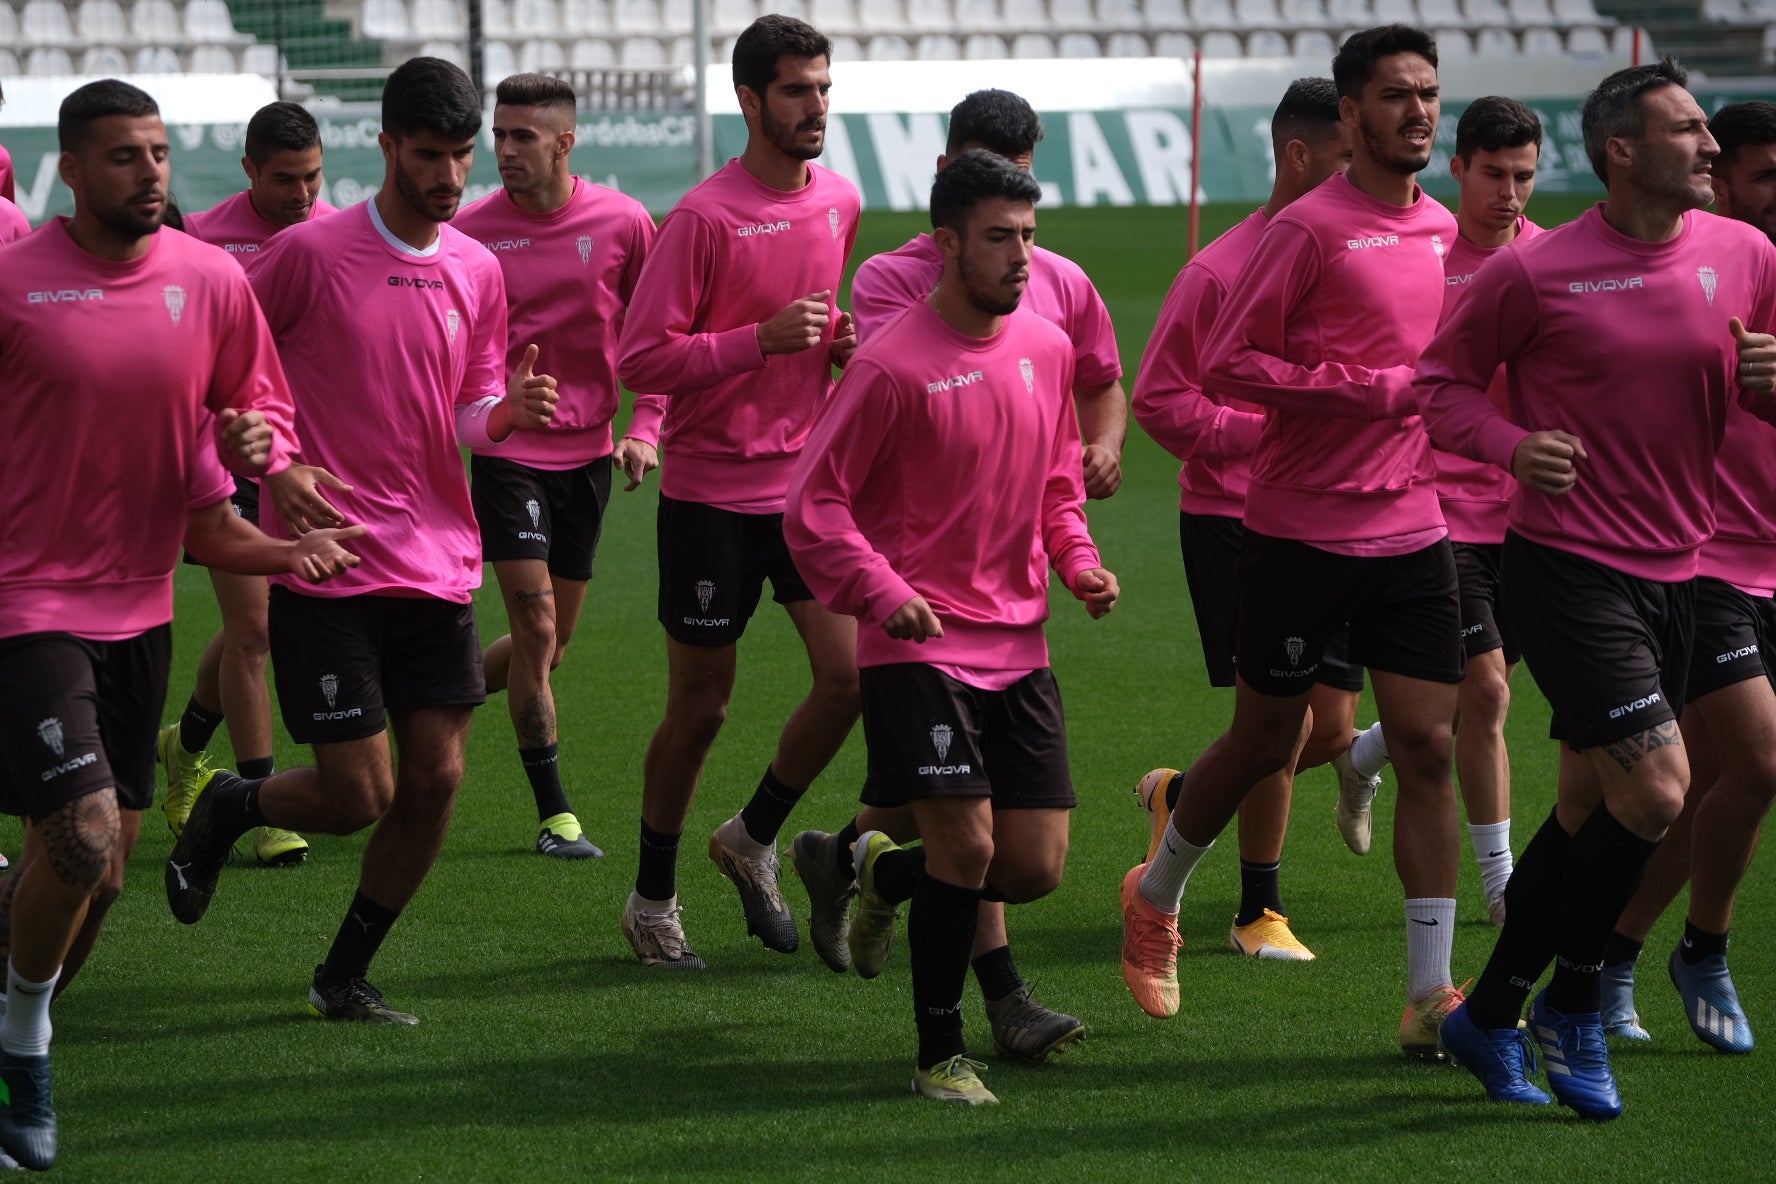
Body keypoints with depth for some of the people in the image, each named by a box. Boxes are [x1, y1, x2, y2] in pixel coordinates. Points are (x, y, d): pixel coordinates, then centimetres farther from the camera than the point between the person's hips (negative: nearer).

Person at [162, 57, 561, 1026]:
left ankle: (344, 980, 17)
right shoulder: (310, 252, -9)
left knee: (435, 780, 0)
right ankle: (226, 810, 26)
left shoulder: (477, 271, 7)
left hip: (437, 563, 5)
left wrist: (509, 411, -8)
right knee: (357, 795, -7)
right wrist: (273, 466, -13)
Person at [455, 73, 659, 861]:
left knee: (551, 645, 10)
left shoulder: (622, 224, -4)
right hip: (506, 451, -3)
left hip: (587, 452, 3)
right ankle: (554, 813, -1)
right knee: (535, 631, -10)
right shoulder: (470, 232, -7)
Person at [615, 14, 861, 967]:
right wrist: (762, 339, -24)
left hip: (809, 484, 5)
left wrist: (844, 343, 1)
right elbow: (638, 359, -16)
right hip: (712, 494, -5)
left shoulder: (840, 203, 6)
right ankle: (652, 898, 21)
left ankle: (753, 838, 18)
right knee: (700, 707, 3)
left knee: (852, 674, -6)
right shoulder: (704, 217, -14)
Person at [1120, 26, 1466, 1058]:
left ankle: (1432, 998, -1)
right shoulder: (1310, 228, -11)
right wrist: (1376, 390, -18)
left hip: (1412, 532, 5)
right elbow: (1227, 363, -14)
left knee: (1429, 748, -2)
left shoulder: (1442, 232, 10)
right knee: (1263, 745, 7)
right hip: (1303, 533, -5)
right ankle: (1156, 897, 34)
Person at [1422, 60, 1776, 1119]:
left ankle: (1491, 1020, 25)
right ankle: (1572, 1004, 4)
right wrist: (1514, 446, -18)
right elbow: (1443, 378, 0)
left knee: (1590, 810, 11)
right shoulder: (1533, 273, -10)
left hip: (1676, 571, 6)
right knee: (1655, 787, -16)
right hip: (1569, 565, -6)